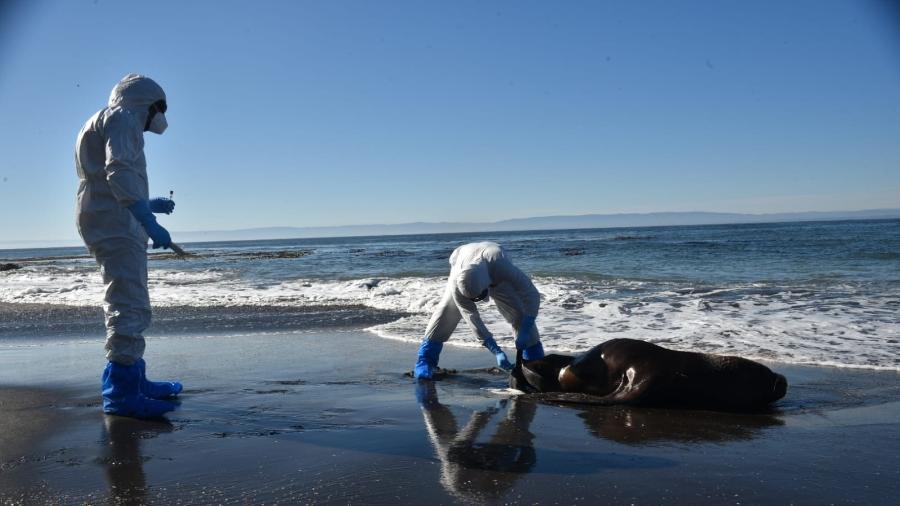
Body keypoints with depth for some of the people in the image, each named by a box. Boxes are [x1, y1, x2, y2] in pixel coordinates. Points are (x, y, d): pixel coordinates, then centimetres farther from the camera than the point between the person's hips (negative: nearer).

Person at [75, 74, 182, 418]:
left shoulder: (105, 122, 27)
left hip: (111, 224, 11)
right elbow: (119, 173, -21)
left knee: (129, 305, 17)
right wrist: (149, 221, -27)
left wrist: (148, 204, 30)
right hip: (115, 225, -11)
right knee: (130, 305, -15)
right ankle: (121, 393, -17)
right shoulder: (122, 118, -4)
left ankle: (133, 380, 25)